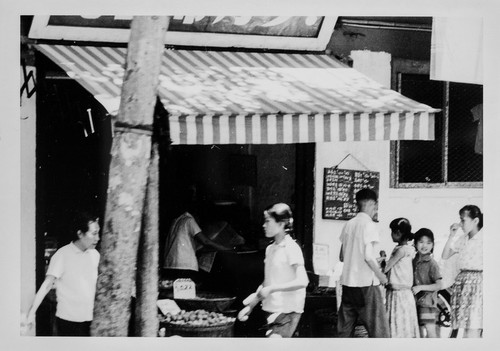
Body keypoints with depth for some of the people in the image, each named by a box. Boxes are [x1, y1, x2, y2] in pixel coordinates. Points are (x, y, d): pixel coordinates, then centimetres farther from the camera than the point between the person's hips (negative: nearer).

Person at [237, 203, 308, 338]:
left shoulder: (291, 248, -11)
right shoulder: (270, 249, 11)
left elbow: (302, 281, -21)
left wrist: (271, 289, -21)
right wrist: (250, 306, 14)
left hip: (287, 311, -7)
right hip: (271, 309, 7)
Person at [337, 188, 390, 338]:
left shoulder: (348, 224, 9)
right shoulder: (369, 225, -10)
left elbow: (342, 257, 13)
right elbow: (368, 256, -17)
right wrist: (381, 275, -5)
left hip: (347, 282, 7)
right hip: (366, 284, -7)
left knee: (345, 331, 9)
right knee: (379, 331, -4)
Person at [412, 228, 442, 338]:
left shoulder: (432, 263, -10)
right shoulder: (414, 261, 9)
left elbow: (439, 285, -13)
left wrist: (421, 287, -20)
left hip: (428, 302, -6)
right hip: (416, 302, 6)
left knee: (430, 331, -10)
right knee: (421, 332, 10)